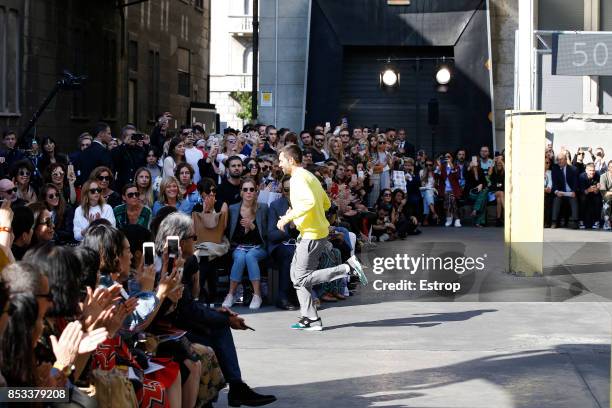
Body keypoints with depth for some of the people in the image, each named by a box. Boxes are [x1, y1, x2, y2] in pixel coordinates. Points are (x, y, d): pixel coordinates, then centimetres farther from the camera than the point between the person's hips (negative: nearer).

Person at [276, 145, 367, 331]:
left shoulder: (298, 178, -14)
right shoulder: (309, 176, 17)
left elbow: (309, 202, -30)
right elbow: (326, 203, 22)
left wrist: (288, 217, -22)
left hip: (312, 235, -10)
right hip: (308, 233, 10)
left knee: (302, 279, -7)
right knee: (296, 275, 13)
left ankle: (348, 268, -10)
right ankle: (311, 319, 12)